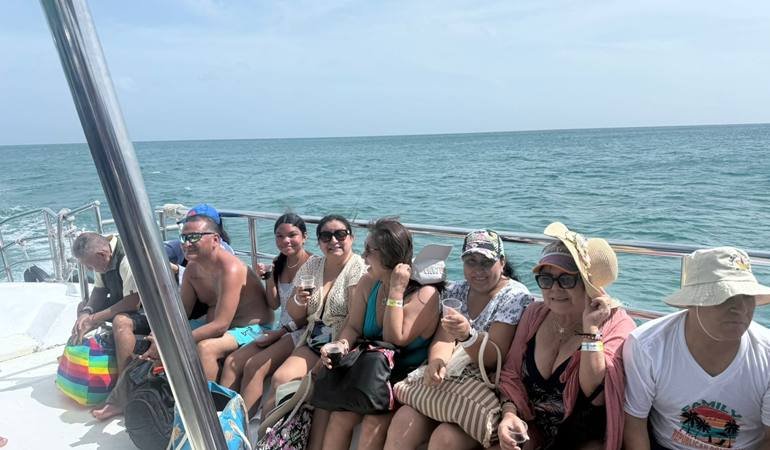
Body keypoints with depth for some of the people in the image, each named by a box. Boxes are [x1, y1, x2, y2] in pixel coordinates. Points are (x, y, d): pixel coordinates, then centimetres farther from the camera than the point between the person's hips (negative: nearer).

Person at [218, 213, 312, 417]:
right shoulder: (279, 264, 11)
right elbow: (274, 304, 13)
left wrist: (279, 332, -12)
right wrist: (269, 277, 0)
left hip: (303, 331, -8)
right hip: (282, 331, 8)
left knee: (254, 366, -23)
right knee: (232, 361, -8)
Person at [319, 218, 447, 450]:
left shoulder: (425, 294, -14)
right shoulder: (368, 283, 3)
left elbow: (395, 341, -19)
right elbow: (353, 327, 5)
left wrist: (396, 291, -23)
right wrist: (340, 344, -17)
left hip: (407, 376, -4)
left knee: (375, 421, -27)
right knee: (340, 413, -21)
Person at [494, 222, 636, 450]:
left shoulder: (617, 325, -13)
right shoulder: (534, 314, 0)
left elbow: (596, 395, -22)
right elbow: (511, 374, 5)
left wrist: (591, 330, -25)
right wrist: (510, 413, -11)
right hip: (534, 428, 3)